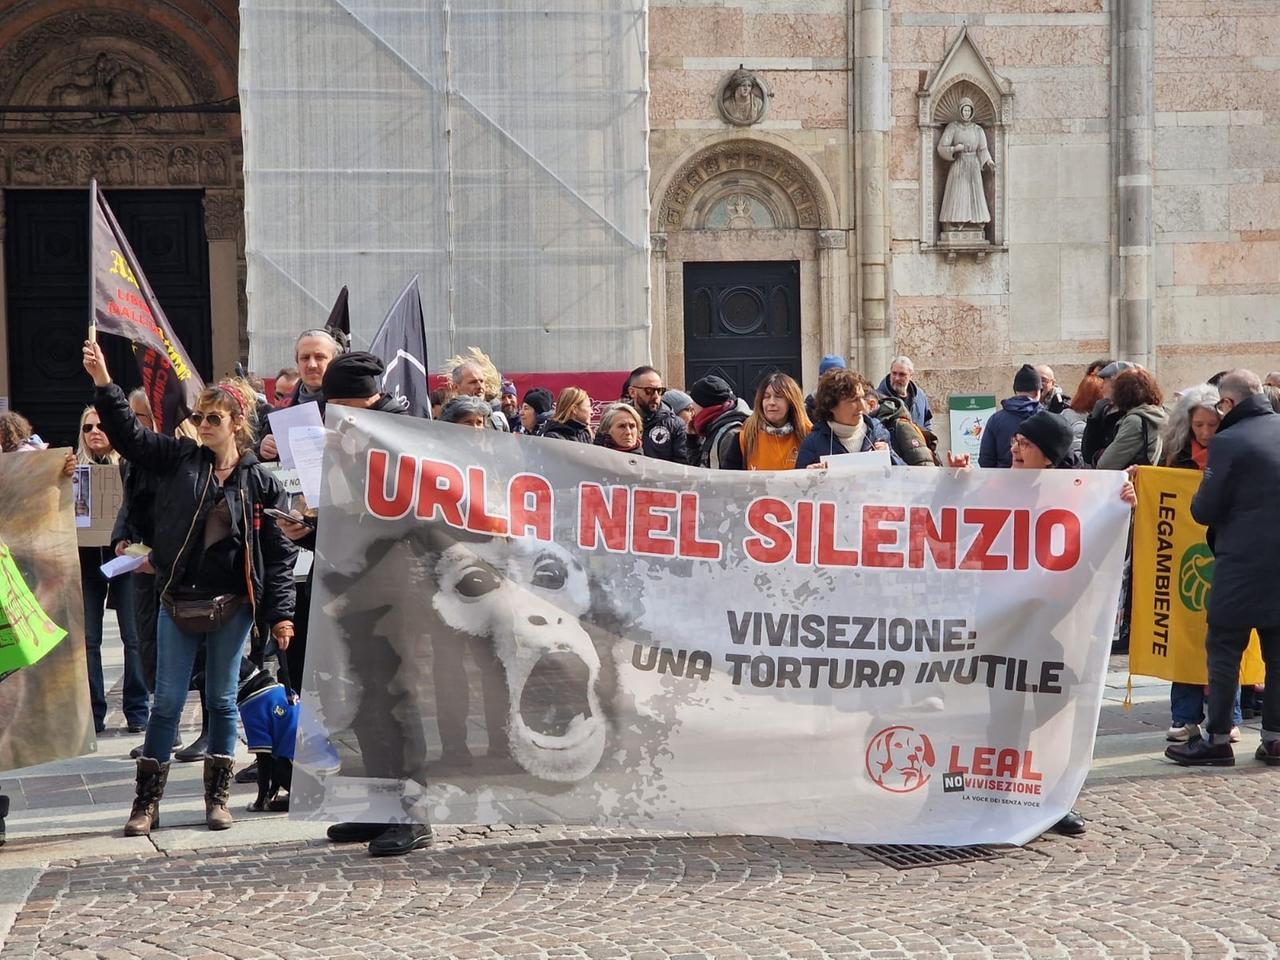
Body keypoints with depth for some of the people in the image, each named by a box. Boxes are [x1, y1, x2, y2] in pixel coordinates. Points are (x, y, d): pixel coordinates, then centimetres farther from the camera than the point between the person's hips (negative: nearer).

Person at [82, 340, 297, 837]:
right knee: (167, 701, 4)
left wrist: (280, 614, -5)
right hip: (178, 601, 1)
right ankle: (147, 800, 11)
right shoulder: (180, 459, 3)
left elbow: (278, 553, -1)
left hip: (232, 606, -1)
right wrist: (103, 382, -17)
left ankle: (217, 795, 18)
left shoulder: (261, 482, -1)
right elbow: (128, 433, -4)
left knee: (222, 700, 8)